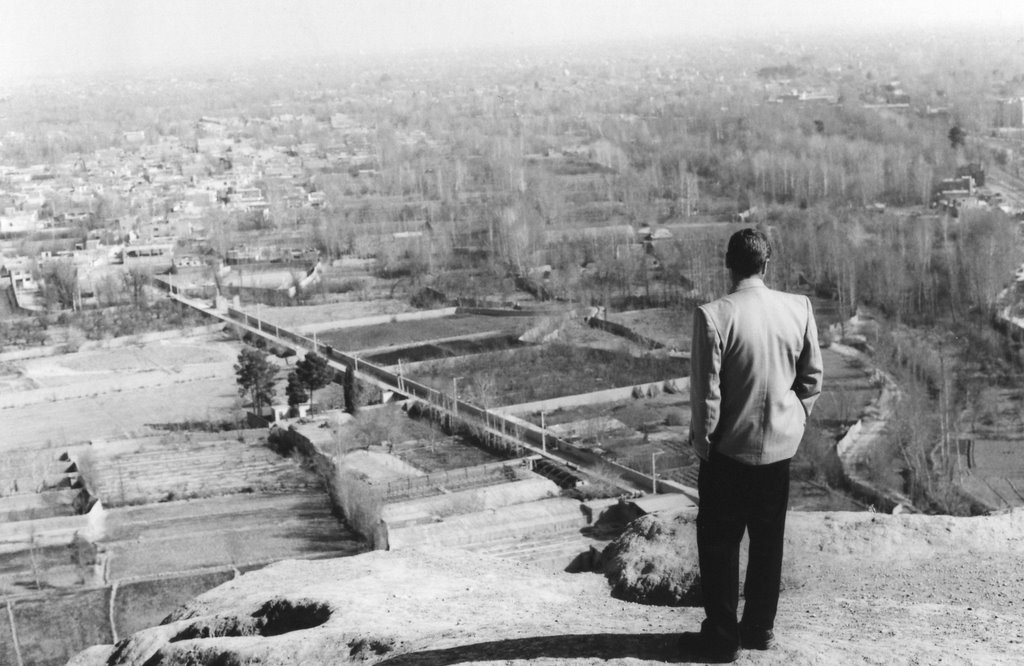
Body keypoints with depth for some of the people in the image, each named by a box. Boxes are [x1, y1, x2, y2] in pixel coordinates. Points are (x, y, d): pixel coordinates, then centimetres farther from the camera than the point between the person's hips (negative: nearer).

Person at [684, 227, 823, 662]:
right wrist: (795, 420, 15)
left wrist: (702, 439, -2)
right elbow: (812, 377, 2)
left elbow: (705, 390, -15)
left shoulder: (713, 316, -19)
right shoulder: (799, 308, -6)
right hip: (780, 445, 4)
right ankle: (760, 628, 27)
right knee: (768, 540, 18)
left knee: (719, 543, 10)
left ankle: (723, 636, 14)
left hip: (729, 447, -4)